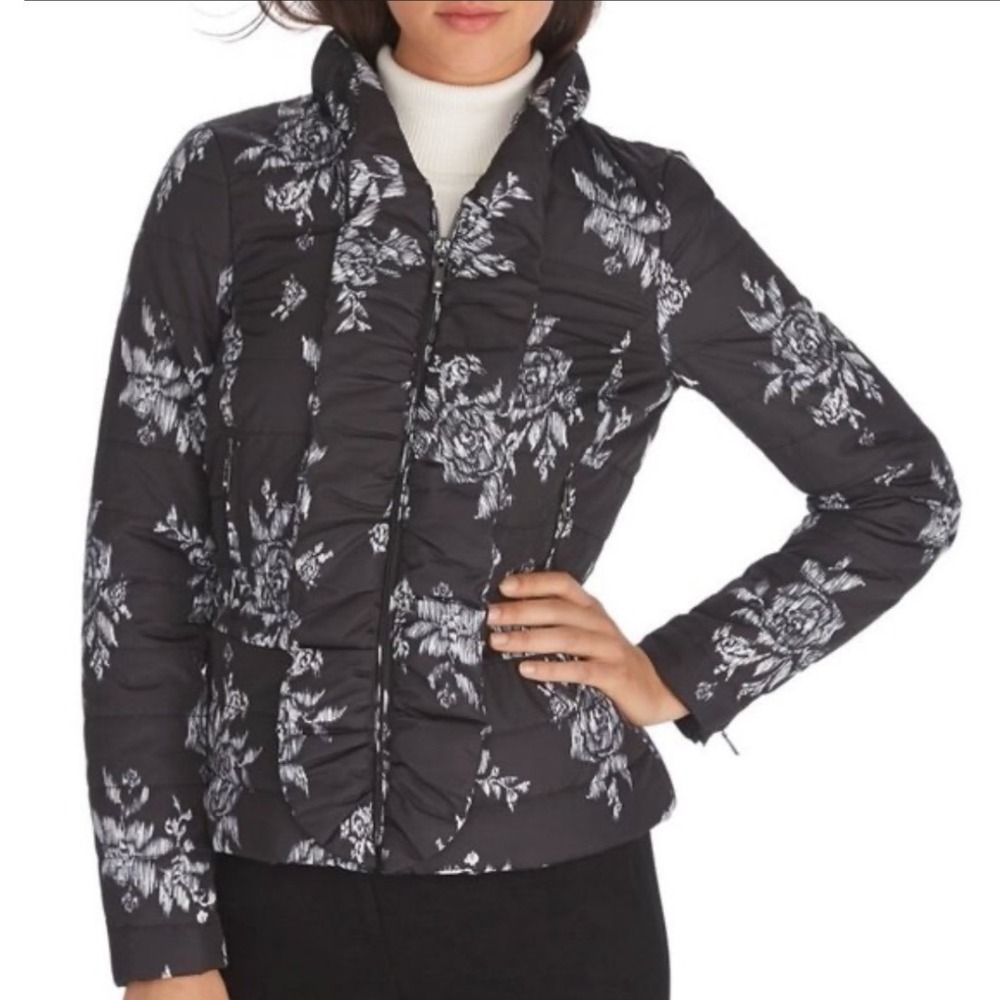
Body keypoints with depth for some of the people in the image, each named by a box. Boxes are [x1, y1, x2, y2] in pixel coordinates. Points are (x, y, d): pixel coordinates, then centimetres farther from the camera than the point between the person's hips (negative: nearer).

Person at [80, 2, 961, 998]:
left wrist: (677, 675, -2)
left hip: (552, 890, 0)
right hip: (265, 892, 0)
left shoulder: (647, 214, -1)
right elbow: (137, 560, -2)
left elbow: (902, 487, 9)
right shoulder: (226, 181, -1)